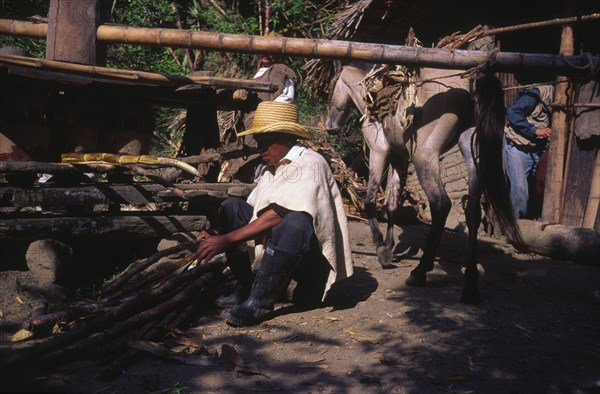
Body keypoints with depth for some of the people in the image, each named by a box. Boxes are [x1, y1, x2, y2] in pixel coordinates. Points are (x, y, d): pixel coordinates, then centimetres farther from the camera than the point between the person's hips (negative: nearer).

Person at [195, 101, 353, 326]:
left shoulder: (309, 164, -16)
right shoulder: (270, 169, 11)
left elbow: (277, 216, -26)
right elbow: (254, 215, 8)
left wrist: (227, 239, -27)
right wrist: (216, 237, -9)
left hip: (314, 257, -8)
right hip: (278, 248, 8)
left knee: (296, 221, -38)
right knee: (232, 207, -1)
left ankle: (260, 302, -27)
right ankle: (245, 286, -3)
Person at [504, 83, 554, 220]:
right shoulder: (541, 92, -15)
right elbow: (512, 112, -21)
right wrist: (535, 130, -21)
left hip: (535, 151, 7)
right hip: (517, 147, -7)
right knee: (520, 188, -11)